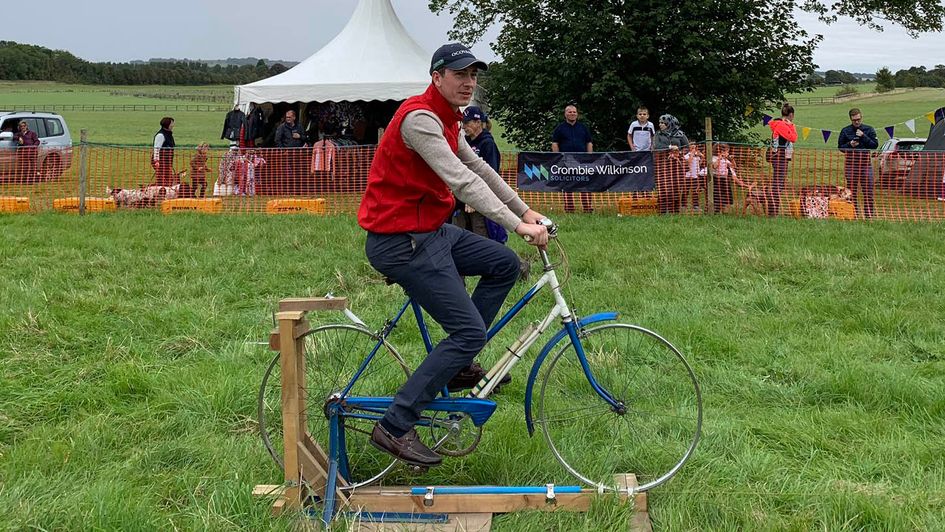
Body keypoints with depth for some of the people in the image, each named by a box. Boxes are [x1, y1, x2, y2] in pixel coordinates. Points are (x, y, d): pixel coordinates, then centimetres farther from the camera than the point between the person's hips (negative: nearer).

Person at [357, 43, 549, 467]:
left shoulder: (446, 119, 13)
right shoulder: (419, 118, -20)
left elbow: (479, 168, 21)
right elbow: (461, 181, -29)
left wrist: (525, 211, 19)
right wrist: (517, 225, -32)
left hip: (430, 232, 10)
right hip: (402, 243, -10)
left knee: (505, 265, 14)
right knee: (471, 331, -11)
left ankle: (456, 364, 18)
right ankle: (394, 427, -8)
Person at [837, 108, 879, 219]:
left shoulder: (869, 130, 6)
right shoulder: (845, 131, 5)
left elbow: (875, 145, -1)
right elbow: (840, 147, 7)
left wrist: (863, 136, -11)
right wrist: (850, 145, -11)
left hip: (866, 163, 0)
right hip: (850, 164, 0)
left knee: (868, 193, -2)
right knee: (851, 193, 2)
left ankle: (869, 216, 3)